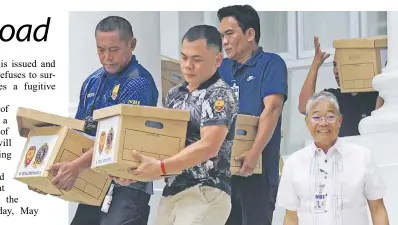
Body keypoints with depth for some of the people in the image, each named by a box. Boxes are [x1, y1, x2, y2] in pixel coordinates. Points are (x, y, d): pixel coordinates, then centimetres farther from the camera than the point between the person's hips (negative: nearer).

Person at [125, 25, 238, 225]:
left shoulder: (219, 95, -11)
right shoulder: (174, 94, 14)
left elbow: (208, 147, -23)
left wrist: (160, 168, -29)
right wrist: (133, 169, 1)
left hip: (205, 194, -8)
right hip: (172, 191, 8)